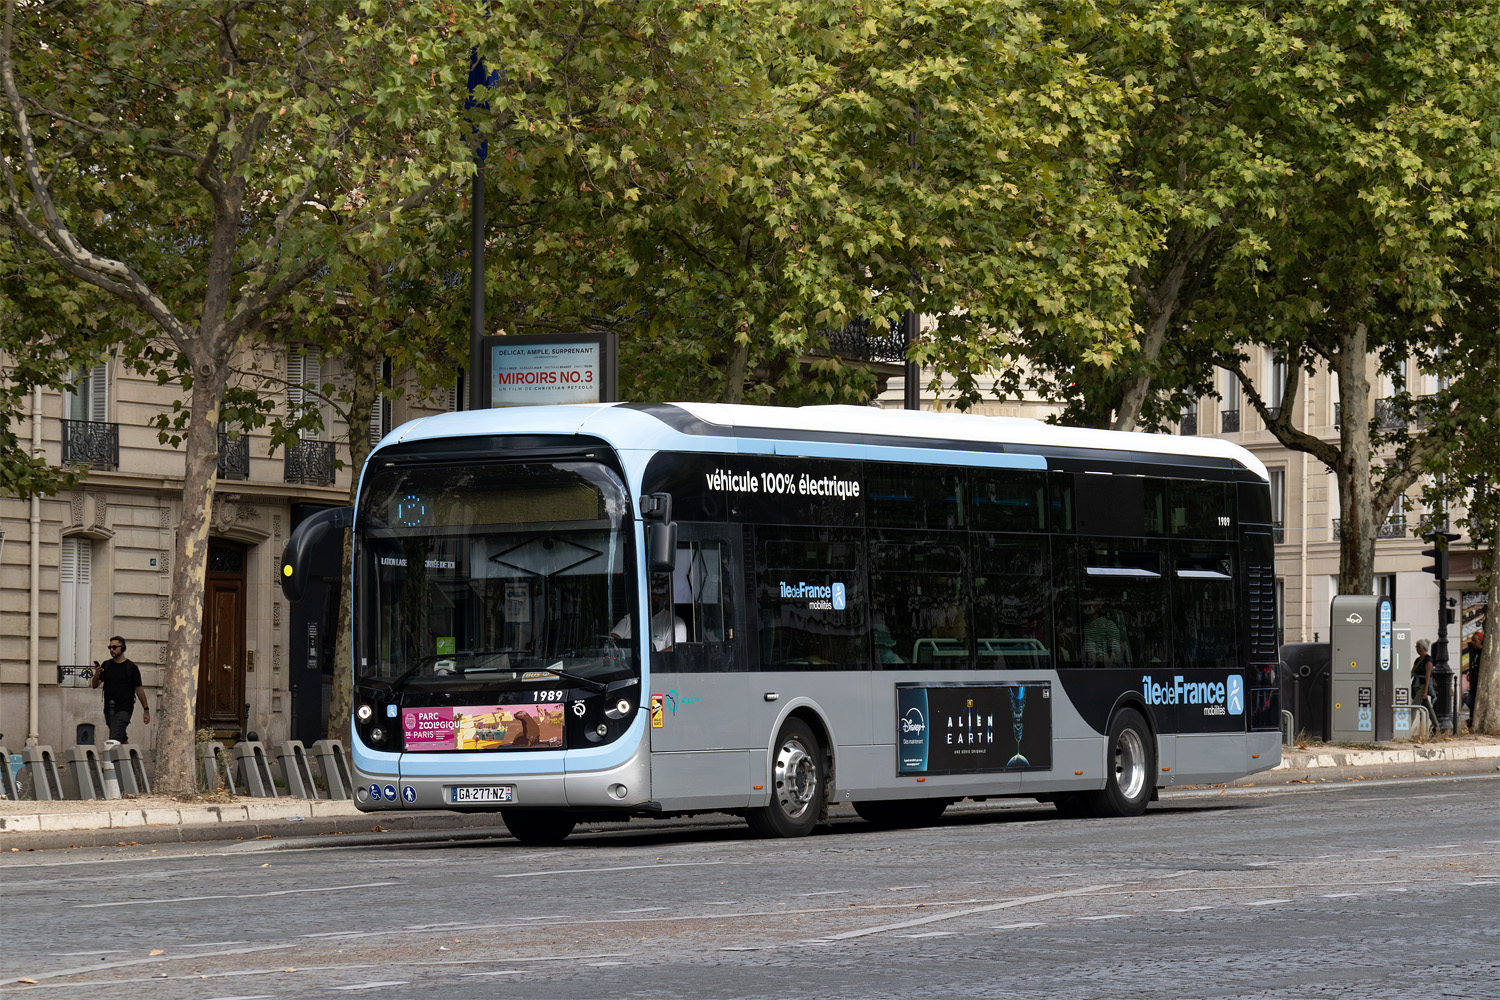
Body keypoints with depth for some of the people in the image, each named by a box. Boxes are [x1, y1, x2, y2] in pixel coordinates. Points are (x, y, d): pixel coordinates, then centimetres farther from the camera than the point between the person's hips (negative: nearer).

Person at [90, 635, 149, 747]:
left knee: (115, 738, -22)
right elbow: (94, 685, 7)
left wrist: (146, 710, 4)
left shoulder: (131, 667, 0)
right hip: (109, 708, 5)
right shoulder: (106, 665, 10)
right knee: (122, 738, 16)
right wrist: (97, 675, -15)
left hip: (124, 708, -5)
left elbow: (139, 690, 3)